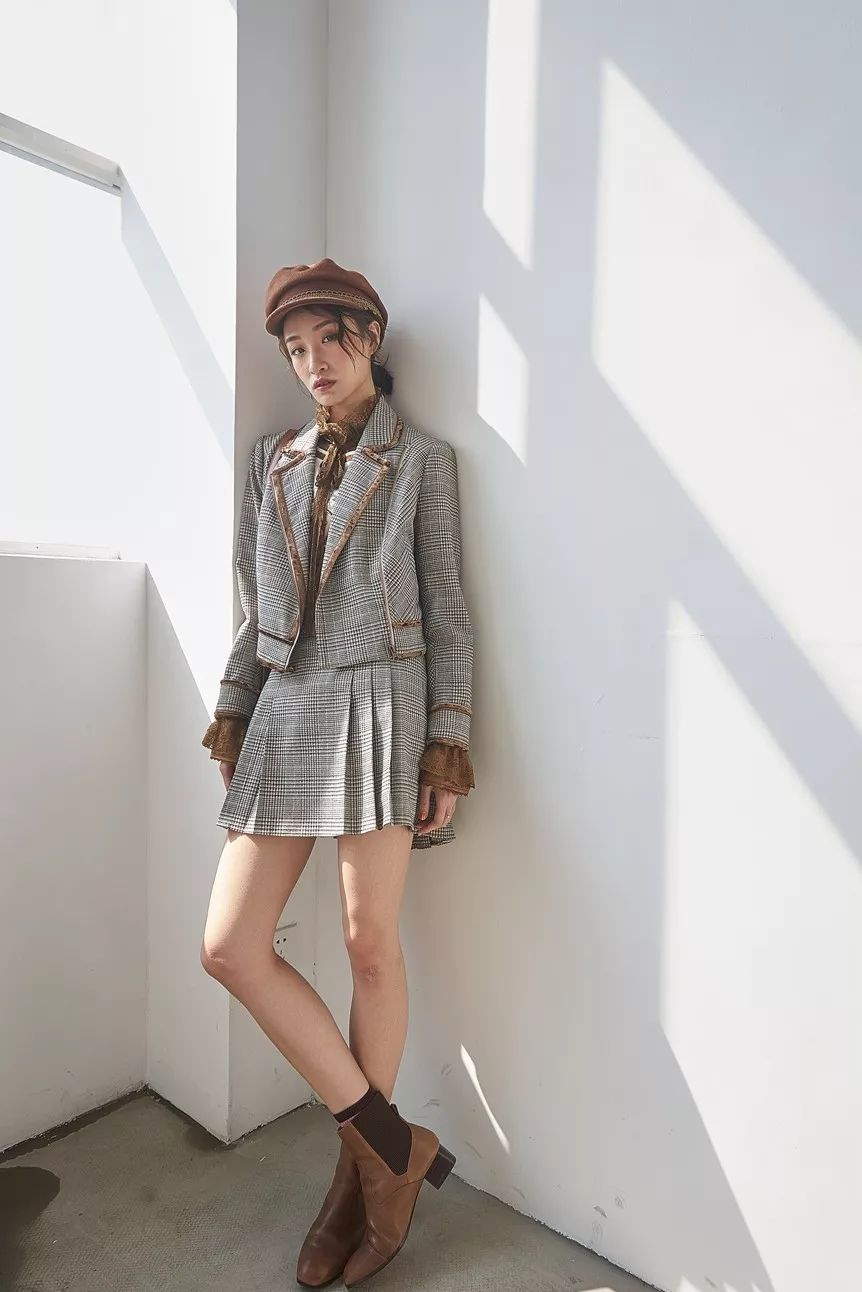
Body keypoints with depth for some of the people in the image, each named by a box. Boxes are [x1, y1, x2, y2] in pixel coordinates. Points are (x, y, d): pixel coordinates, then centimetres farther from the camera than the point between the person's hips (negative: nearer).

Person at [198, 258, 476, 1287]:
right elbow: (255, 609, 17)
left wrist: (447, 746, -5)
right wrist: (231, 716, 11)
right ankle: (396, 1147, 14)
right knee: (229, 946, -1)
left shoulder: (421, 459, 5)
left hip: (379, 707, -4)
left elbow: (447, 610, 1)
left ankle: (363, 1169, 27)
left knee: (371, 944, 1)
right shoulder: (272, 461, 16)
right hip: (286, 712, 5)